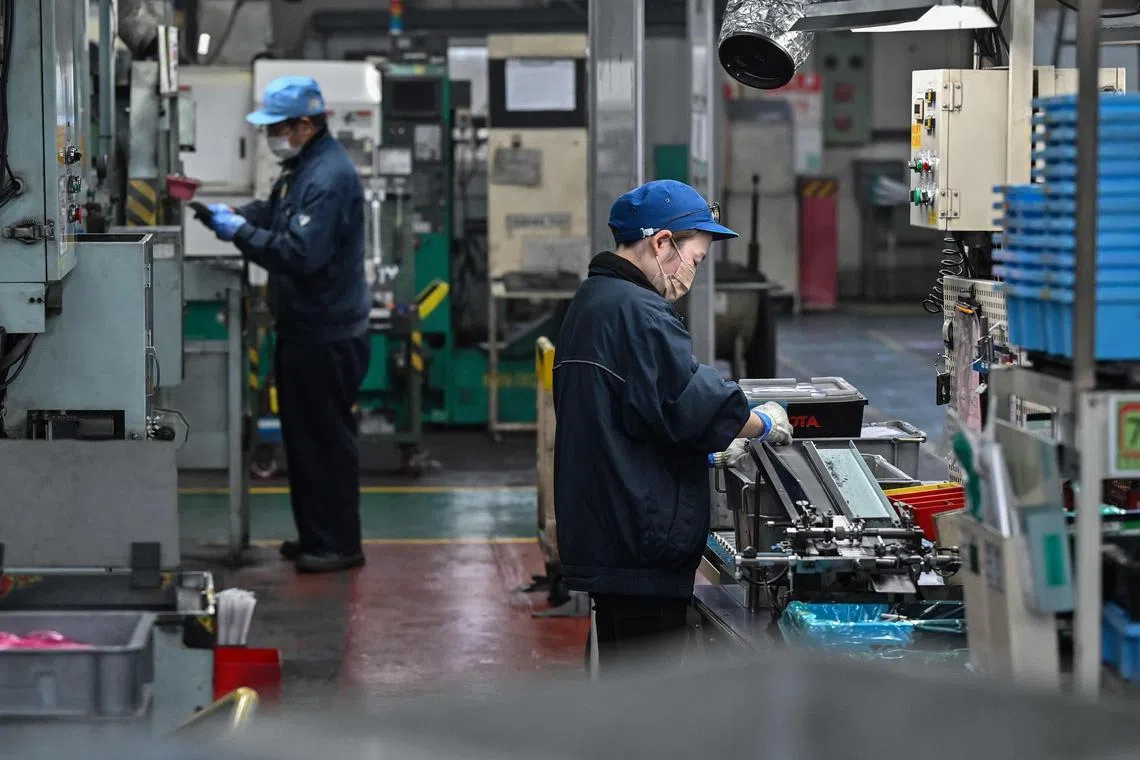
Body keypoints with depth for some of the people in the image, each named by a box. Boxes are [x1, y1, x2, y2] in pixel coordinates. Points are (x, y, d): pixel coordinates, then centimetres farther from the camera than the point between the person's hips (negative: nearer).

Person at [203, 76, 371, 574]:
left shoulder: (329, 177, -21)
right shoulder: (302, 168, 13)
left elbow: (301, 253, -28)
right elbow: (273, 215, 20)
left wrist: (241, 232, -21)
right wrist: (231, 215, 2)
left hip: (328, 335, -11)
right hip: (304, 328, 11)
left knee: (327, 438, -3)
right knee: (303, 434, 17)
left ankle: (340, 544, 4)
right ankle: (315, 535, 27)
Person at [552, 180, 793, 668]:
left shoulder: (591, 302, 17)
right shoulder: (638, 313, -17)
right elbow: (696, 407, -21)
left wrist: (714, 447, 18)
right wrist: (764, 425, -3)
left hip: (599, 534, 11)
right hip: (642, 549, -11)